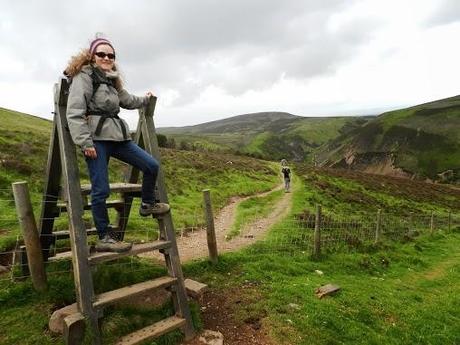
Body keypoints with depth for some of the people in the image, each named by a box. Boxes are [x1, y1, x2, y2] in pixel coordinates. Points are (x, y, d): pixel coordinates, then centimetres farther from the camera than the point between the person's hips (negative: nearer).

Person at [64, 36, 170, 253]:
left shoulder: (112, 80, 21)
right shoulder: (83, 76, -2)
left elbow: (127, 101, 40)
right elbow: (74, 113, -11)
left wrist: (145, 99, 55)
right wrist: (85, 142, -18)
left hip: (117, 136, 8)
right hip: (96, 138, -8)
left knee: (151, 166, 4)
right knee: (101, 190, -8)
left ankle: (147, 204, 25)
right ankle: (104, 238, 3)